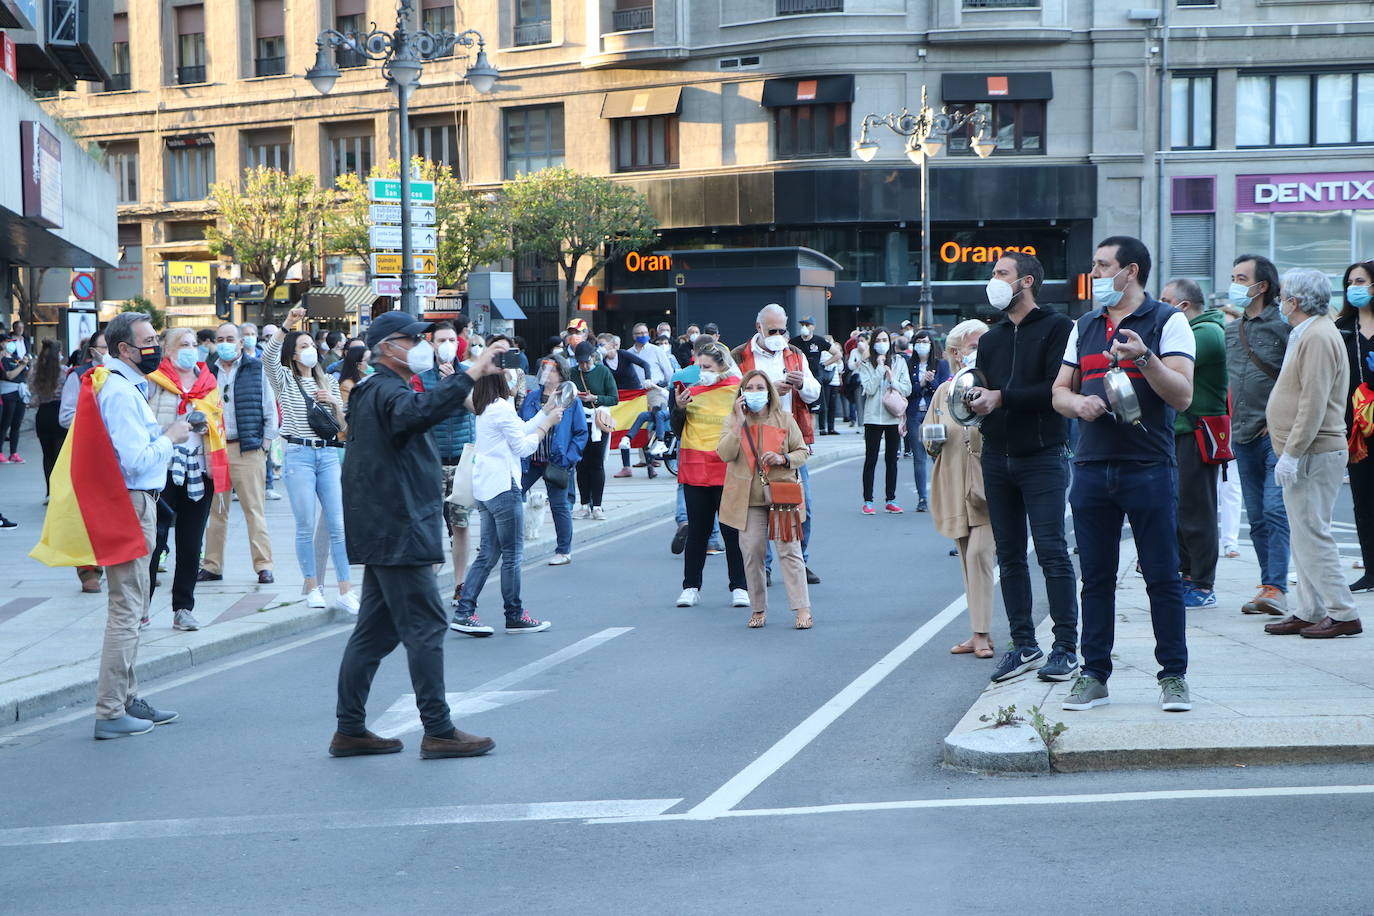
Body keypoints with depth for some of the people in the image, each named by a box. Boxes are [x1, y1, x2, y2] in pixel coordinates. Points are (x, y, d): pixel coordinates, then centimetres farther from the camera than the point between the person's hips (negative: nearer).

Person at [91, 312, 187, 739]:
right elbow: (136, 460, -24)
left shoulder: (126, 387, 15)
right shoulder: (121, 392, -18)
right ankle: (110, 713, -4)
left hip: (138, 502, 11)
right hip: (130, 506, -11)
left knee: (131, 607, 18)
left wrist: (164, 432, 6)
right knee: (126, 610, -7)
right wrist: (170, 438, -10)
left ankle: (127, 699, 28)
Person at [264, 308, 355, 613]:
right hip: (299, 454, -3)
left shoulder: (328, 382, 18)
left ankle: (345, 590, -3)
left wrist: (333, 402, -2)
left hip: (328, 454, 3)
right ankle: (312, 587, 8)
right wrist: (287, 327, -24)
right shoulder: (285, 379, 6)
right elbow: (268, 356, -15)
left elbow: (343, 423, 17)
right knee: (306, 526, -2)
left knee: (338, 524, -3)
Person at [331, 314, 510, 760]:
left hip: (382, 535, 11)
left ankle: (350, 729, 14)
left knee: (375, 630, 12)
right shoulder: (386, 392, -14)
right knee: (425, 626, -7)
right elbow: (421, 411, -38)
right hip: (399, 534, -11)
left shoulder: (376, 392, 21)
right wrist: (471, 372, -40)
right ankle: (438, 731, -4)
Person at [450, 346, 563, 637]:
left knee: (488, 553, 10)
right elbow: (523, 447, -13)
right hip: (503, 486, -9)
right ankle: (515, 616, 9)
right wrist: (548, 423, -4)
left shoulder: (486, 407, 14)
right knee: (512, 554, 1)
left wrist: (545, 412, 20)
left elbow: (520, 431, 18)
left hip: (484, 487, 9)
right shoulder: (502, 407, -15)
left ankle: (463, 612, 4)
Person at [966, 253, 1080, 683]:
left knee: (1052, 551, -8)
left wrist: (1002, 398, -15)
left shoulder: (1057, 328, -3)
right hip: (997, 458, 7)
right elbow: (980, 390, 16)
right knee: (1009, 555, 8)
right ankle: (1023, 645, 14)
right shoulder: (991, 339, 18)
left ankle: (1066, 647, -5)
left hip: (1042, 457, -6)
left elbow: (1058, 389, -14)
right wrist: (973, 401, -7)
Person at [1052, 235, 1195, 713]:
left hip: (1149, 469, -5)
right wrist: (1078, 402, -4)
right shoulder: (1084, 327, 17)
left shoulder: (1167, 322, 0)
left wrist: (1143, 358, -22)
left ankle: (1173, 675, 7)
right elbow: (1059, 390, 19)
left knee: (1162, 576, -1)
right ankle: (1094, 675, 14)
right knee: (1095, 577, 7)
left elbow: (1182, 395, -8)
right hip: (1091, 467, 5)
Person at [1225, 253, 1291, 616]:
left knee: (1275, 510, -13)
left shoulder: (1283, 326, -7)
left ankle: (1276, 589, -16)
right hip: (1243, 436, 7)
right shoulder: (1231, 330, 14)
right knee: (1257, 517, 9)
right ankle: (1268, 585, 14)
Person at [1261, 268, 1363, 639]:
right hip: (1305, 455, 11)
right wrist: (1290, 451, 22)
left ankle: (1342, 613, -6)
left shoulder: (1317, 337, -15)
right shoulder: (1308, 334, 19)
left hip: (1313, 455, -11)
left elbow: (1314, 403, -22)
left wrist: (1292, 453, -22)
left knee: (1311, 535, -9)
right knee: (1305, 536, 11)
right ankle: (1306, 612, 15)